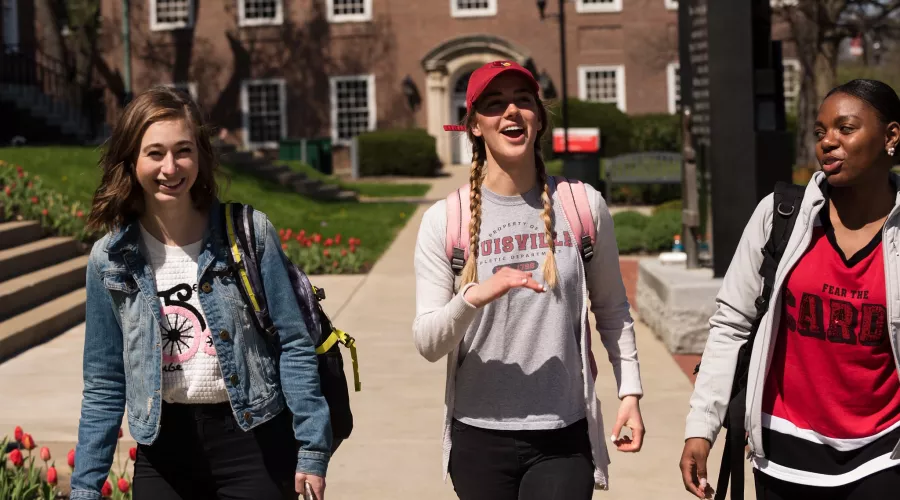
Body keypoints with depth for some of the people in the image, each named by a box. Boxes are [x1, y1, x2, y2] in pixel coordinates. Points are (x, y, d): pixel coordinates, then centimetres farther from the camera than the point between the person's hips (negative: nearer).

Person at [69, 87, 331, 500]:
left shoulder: (249, 233, -7)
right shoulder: (110, 260, 0)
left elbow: (293, 345, -4)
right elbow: (104, 384, 6)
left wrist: (312, 446, -7)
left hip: (254, 437, -2)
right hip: (164, 446, 2)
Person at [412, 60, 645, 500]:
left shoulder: (583, 205, 0)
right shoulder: (444, 219, -3)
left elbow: (612, 311, 12)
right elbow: (427, 343, -7)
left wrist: (630, 393, 7)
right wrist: (474, 297, -25)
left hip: (564, 436, 0)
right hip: (480, 436, 0)